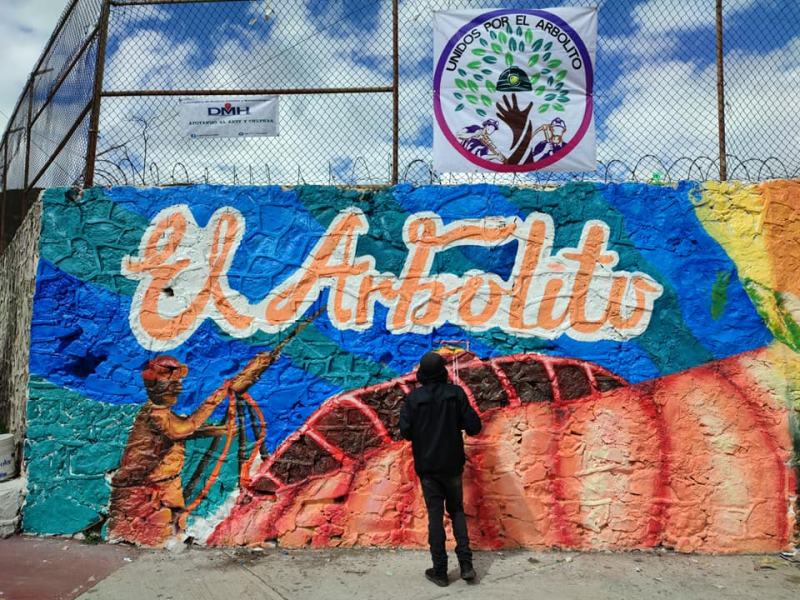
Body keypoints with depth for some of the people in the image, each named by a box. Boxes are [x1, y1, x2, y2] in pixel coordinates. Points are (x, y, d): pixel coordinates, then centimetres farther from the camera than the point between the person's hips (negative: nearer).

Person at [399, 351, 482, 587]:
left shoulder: (413, 398, -8)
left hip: (427, 466, -1)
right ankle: (466, 564, 8)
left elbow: (405, 431, -11)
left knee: (435, 515, 7)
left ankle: (440, 571, 10)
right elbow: (474, 426, -9)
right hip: (452, 464, 1)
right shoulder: (456, 393, -7)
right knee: (457, 511, 16)